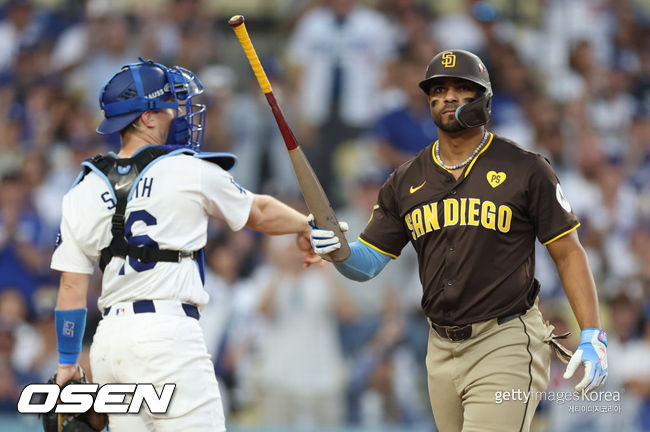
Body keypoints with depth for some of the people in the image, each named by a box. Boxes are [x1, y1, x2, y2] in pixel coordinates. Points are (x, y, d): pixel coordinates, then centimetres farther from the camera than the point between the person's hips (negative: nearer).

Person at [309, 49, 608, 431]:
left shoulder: (525, 170, -1)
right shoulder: (406, 182, 11)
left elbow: (568, 253, -1)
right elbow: (368, 263, 10)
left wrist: (593, 337, -10)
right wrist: (338, 251, -14)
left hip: (506, 344, -5)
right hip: (442, 352, 5)